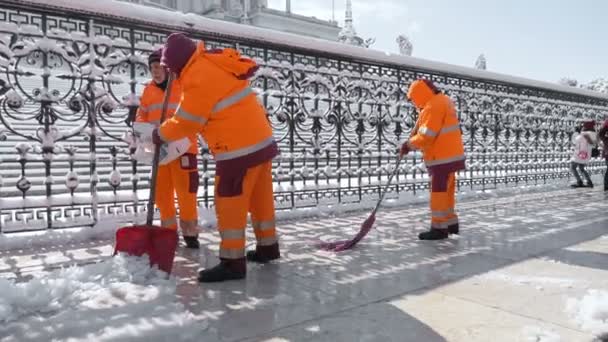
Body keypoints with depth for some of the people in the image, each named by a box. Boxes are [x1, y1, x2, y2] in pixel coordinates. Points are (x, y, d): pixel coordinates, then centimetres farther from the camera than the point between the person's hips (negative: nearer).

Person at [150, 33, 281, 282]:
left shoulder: (198, 77, -14)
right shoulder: (215, 63, 13)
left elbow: (187, 122, -8)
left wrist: (161, 134, 7)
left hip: (240, 148, -10)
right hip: (260, 139, 10)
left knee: (229, 202, -3)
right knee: (259, 196, 18)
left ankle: (232, 261, 2)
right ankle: (268, 245, 31)